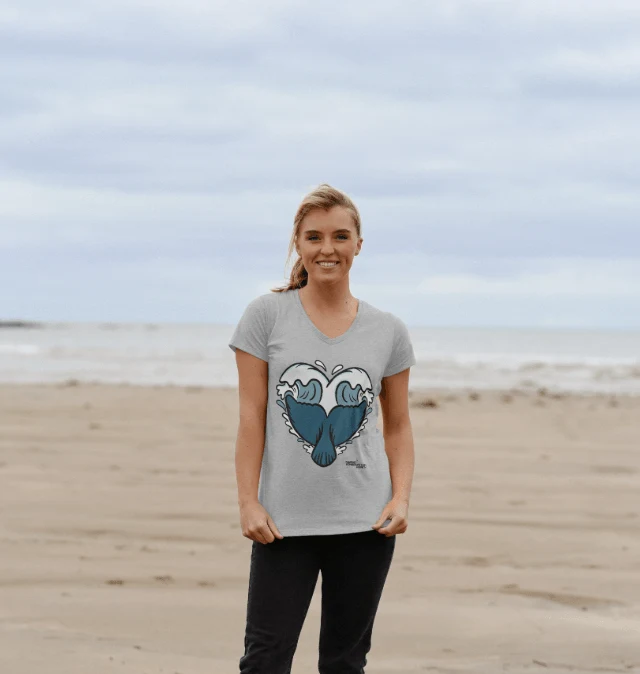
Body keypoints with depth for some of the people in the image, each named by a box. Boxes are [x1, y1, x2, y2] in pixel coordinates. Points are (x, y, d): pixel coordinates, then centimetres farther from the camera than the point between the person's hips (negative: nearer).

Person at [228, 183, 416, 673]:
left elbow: (398, 426, 11)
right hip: (284, 520, -2)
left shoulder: (389, 331, 6)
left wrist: (401, 498, -4)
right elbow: (251, 417, -1)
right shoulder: (266, 315, 0)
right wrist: (248, 501, -7)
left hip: (365, 522, 2)